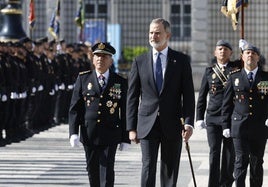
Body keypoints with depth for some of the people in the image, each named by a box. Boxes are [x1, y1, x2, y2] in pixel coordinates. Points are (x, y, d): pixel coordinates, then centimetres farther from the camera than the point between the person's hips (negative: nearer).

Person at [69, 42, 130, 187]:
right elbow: (74, 108, 4)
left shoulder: (120, 82, 4)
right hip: (89, 135, 2)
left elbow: (125, 112, 5)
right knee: (92, 169, 9)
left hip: (110, 135, -2)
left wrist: (125, 138, 1)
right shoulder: (83, 79, 6)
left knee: (107, 169, -10)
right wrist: (73, 132, -7)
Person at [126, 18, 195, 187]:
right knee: (148, 167, -7)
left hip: (172, 125, 0)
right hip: (147, 125, 0)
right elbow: (132, 97, 7)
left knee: (170, 170, 6)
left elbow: (188, 95, 1)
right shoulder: (140, 62, 6)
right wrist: (132, 127, 2)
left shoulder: (181, 60, 4)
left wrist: (189, 123, -8)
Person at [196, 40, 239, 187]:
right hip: (213, 118, 0)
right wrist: (199, 118, 5)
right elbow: (202, 96, 11)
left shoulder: (237, 68, 8)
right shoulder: (209, 71, 10)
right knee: (214, 152, -6)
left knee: (229, 153, 5)